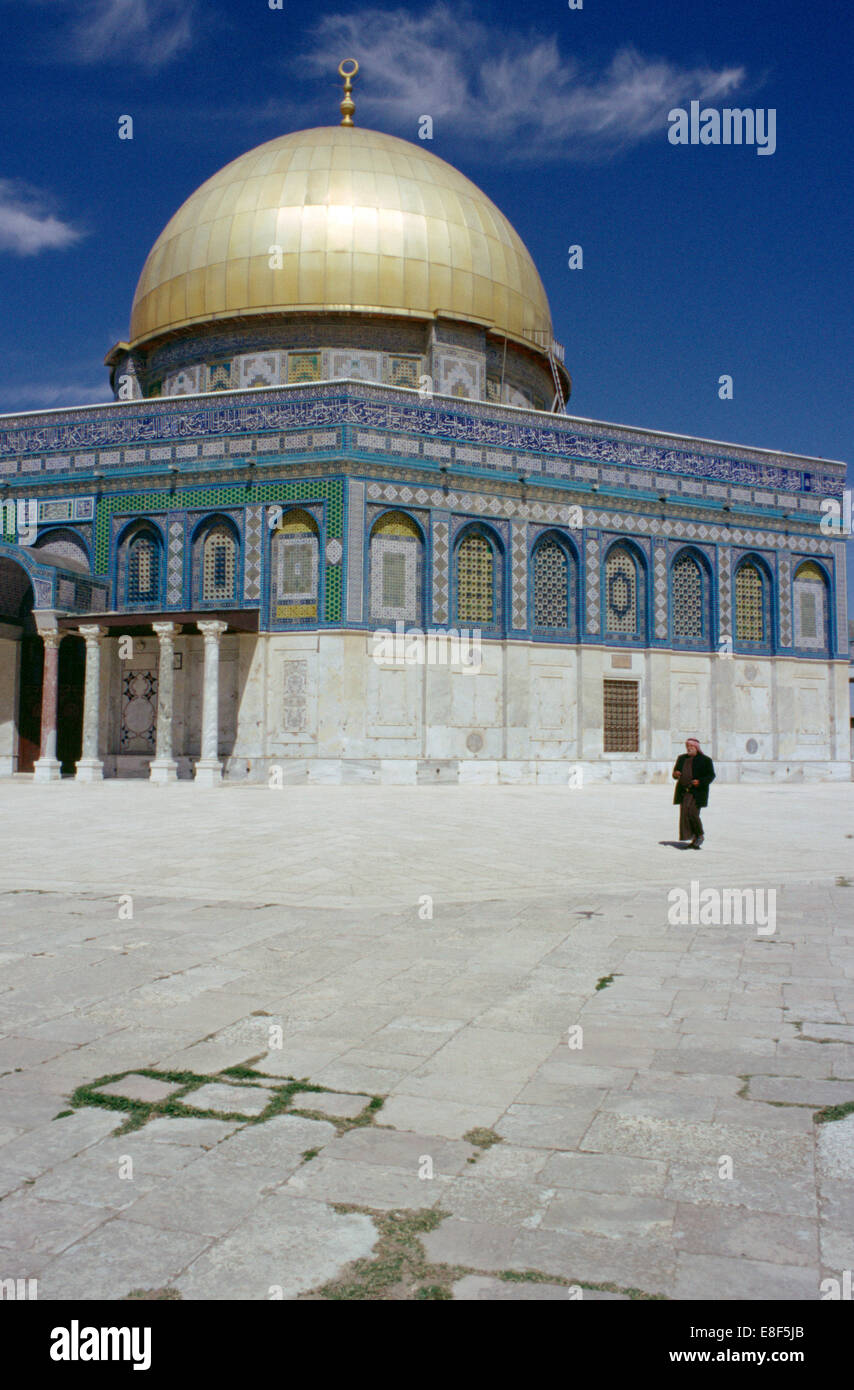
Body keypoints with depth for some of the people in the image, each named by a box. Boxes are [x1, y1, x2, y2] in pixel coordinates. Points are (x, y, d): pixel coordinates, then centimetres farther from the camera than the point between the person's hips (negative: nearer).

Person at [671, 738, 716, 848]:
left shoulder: (705, 760, -1)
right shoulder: (681, 758, 14)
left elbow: (711, 775, -3)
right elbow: (676, 771, 17)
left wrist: (700, 782, -19)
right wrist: (676, 774, -8)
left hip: (697, 792, -5)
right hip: (683, 792, 5)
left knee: (692, 813, -16)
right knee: (684, 814, 0)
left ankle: (700, 835, 4)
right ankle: (694, 838, 9)